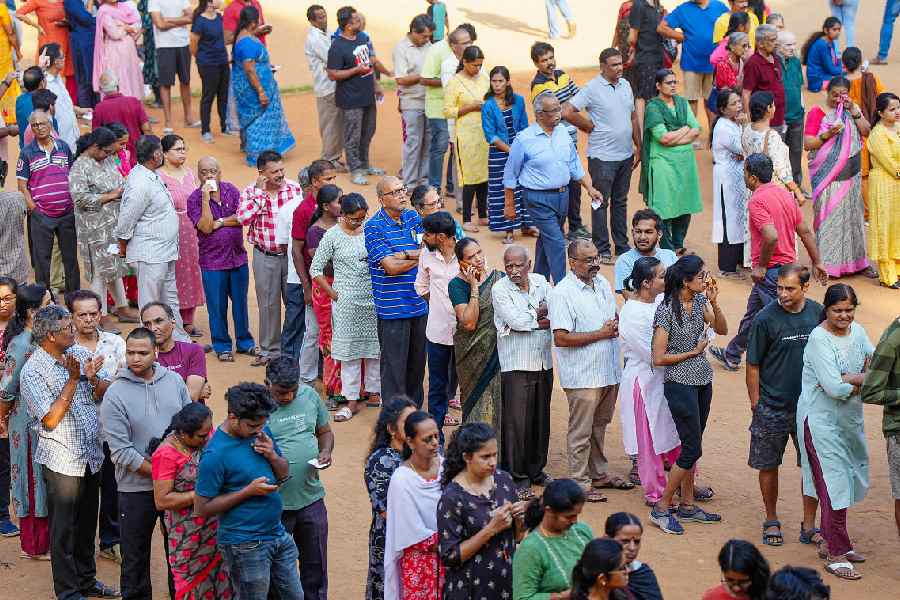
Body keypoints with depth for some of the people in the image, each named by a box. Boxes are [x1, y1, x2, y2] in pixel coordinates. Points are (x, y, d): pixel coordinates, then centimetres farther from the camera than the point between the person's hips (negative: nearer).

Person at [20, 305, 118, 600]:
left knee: (87, 524, 19)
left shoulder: (80, 353, 2)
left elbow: (104, 395, 6)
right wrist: (73, 379, -21)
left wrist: (93, 378, -16)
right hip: (62, 461, -6)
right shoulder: (32, 372, -16)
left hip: (91, 455, 6)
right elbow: (51, 419, -19)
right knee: (64, 530, 5)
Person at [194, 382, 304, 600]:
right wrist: (249, 491, -20)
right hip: (246, 546, -7)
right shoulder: (215, 454, -19)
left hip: (278, 534, 7)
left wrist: (272, 456, -10)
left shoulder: (262, 431, 1)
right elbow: (202, 508, -17)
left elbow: (285, 474, 12)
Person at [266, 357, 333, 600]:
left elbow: (325, 431, 15)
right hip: (274, 504, -4)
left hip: (311, 498, 4)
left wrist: (325, 451, -6)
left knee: (316, 564, 16)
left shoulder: (310, 395, 1)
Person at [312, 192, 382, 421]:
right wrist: (333, 293, -5)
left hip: (373, 298, 3)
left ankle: (374, 391, 24)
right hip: (347, 300, -3)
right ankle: (351, 400, 7)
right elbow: (315, 269, -2)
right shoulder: (332, 236, -6)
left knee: (374, 345, 10)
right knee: (349, 349, 1)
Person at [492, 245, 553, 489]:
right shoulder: (499, 290, -6)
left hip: (544, 363, 5)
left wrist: (530, 317, -15)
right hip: (516, 365, -5)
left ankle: (536, 469, 23)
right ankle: (517, 474, 5)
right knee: (516, 420, -4)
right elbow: (516, 321, -17)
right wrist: (541, 317, -4)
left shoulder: (541, 283, 8)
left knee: (541, 418, 11)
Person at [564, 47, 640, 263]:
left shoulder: (625, 85, 9)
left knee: (620, 202, 16)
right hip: (602, 156, -6)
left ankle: (622, 246, 24)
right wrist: (591, 127, -9)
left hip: (625, 155, 6)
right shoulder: (593, 88, -13)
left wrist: (638, 146, 12)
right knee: (601, 203, 2)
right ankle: (602, 249, 9)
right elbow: (567, 112, -18)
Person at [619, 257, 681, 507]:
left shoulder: (661, 301, 1)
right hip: (645, 381, -8)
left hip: (667, 378, 8)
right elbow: (654, 354, -22)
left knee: (679, 433, 16)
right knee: (650, 440, 7)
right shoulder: (632, 314, -22)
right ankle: (655, 492, 21)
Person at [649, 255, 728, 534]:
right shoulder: (667, 310, -19)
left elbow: (722, 329, 8)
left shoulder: (699, 301, 2)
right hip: (680, 383, -7)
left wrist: (714, 302, -8)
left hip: (702, 381, 7)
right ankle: (661, 508, 4)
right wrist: (693, 352, -9)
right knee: (692, 449, -6)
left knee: (691, 446, 14)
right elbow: (658, 358, -18)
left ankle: (687, 505, 24)